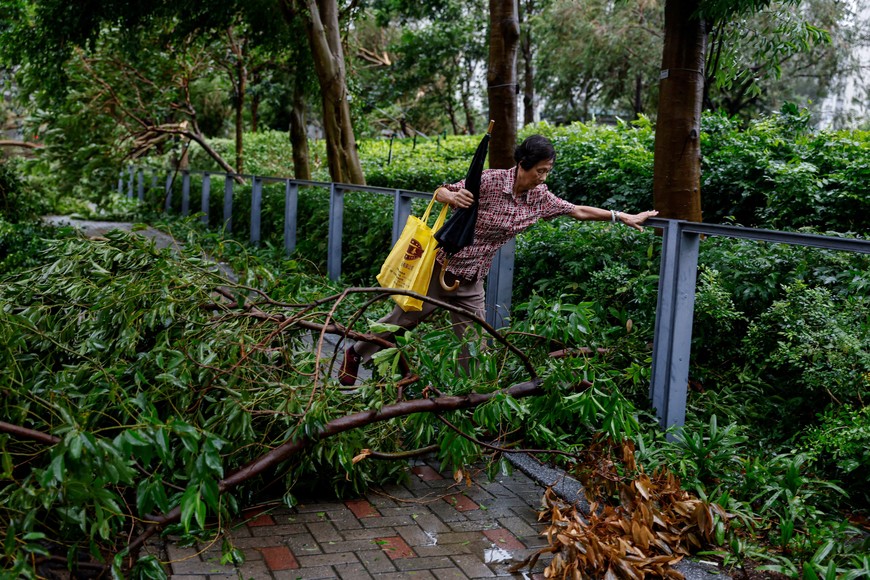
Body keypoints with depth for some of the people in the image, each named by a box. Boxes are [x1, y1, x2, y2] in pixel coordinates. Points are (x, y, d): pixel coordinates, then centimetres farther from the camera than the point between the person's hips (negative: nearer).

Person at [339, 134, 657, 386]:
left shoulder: (540, 197, -2)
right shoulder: (490, 181, -20)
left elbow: (577, 211, 9)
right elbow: (440, 192, -14)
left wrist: (623, 216, 9)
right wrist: (452, 197, -38)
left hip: (472, 281, 5)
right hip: (441, 266, -5)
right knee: (402, 319, 10)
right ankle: (356, 354, 33)